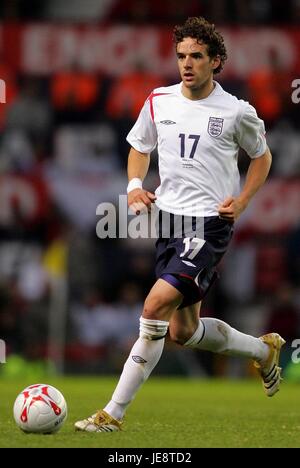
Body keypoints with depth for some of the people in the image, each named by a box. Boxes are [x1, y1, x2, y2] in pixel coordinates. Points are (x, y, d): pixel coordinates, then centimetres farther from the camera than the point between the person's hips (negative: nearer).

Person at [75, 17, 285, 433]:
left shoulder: (236, 112, -5)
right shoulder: (159, 101, 4)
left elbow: (262, 156, 11)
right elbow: (140, 147, 21)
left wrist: (242, 200, -3)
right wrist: (135, 186, 2)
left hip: (210, 223, -6)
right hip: (168, 216, 6)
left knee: (156, 306, -22)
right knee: (182, 331, 13)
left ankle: (114, 413, -17)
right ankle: (263, 349, 41)